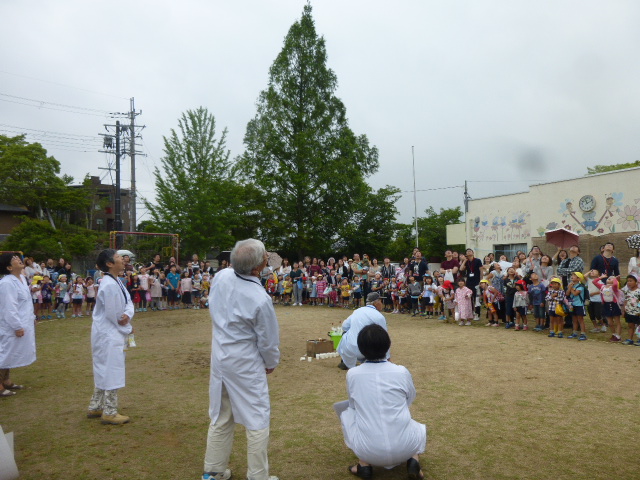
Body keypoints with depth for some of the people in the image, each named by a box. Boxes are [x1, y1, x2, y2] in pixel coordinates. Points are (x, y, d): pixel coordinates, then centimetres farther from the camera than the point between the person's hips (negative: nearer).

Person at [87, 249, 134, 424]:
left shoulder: (116, 281, 7)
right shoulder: (110, 285, -23)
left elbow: (128, 301, 6)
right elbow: (113, 315, -21)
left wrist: (128, 314, -16)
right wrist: (128, 329, -6)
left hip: (107, 335, 10)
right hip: (109, 335, -10)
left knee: (104, 371, 20)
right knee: (112, 372, 1)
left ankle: (95, 408, 33)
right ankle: (109, 413, 14)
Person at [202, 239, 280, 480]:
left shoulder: (221, 277, -10)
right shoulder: (259, 300, -27)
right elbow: (268, 341, -13)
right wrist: (271, 364, 5)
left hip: (219, 358, 7)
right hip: (246, 365, -7)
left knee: (221, 417, 22)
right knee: (257, 421, 9)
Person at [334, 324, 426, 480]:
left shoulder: (352, 374, -4)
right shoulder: (402, 372, -4)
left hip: (368, 451, -1)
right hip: (404, 448, 1)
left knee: (346, 409, 23)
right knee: (419, 428, 35)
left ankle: (364, 465, 16)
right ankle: (413, 460, 7)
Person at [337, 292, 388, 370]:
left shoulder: (357, 311, 6)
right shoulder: (380, 317, -9)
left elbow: (345, 326, 12)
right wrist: (387, 358, 9)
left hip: (347, 349, 3)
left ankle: (345, 363, 39)